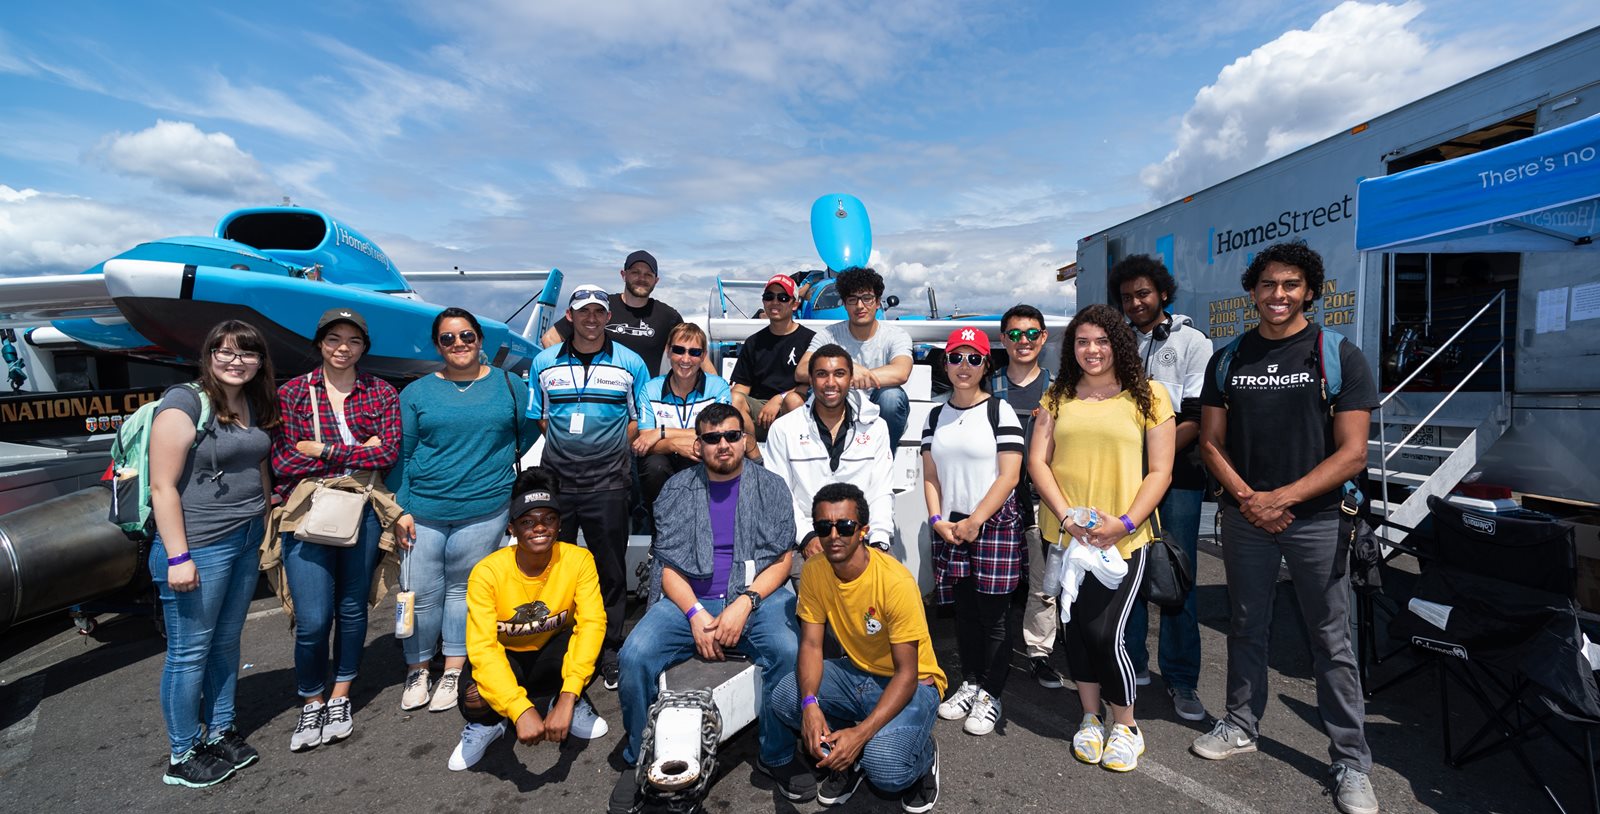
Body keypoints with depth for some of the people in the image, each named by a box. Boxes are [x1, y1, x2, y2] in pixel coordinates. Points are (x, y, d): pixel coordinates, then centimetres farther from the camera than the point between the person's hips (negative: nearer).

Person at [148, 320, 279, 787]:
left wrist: (265, 530, 14)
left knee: (226, 644, 17)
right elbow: (163, 486, -16)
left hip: (246, 542, 7)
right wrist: (178, 556, -18)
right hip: (199, 547, -7)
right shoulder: (184, 403, -13)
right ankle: (182, 757, 21)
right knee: (190, 652, 5)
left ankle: (220, 733, 32)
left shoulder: (255, 406, 8)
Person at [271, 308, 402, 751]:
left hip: (363, 511, 1)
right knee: (312, 620, -4)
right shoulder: (292, 393, 4)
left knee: (352, 609, 10)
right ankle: (312, 703, 22)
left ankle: (340, 698, 30)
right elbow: (283, 461, -7)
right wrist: (359, 452, -11)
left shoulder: (382, 393, 5)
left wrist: (323, 450, -11)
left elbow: (389, 453, -7)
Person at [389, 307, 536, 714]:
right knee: (420, 592, 3)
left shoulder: (509, 386, 6)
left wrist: (523, 503, 7)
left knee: (464, 588, 7)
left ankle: (454, 671, 21)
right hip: (424, 511, 1)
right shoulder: (417, 393, 8)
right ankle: (417, 669, 24)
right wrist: (401, 509, -1)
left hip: (484, 509, -1)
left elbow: (528, 444, 12)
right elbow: (401, 455, 7)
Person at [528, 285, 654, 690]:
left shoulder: (631, 363, 5)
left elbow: (641, 421, 7)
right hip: (555, 478, 2)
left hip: (608, 483, -1)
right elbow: (536, 417, 16)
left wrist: (608, 445, -1)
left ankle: (609, 652, 20)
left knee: (610, 569, 5)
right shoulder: (544, 363, 9)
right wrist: (567, 445, 4)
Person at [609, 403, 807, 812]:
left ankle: (778, 757, -5)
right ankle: (639, 761, 2)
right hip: (688, 600, 1)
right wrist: (696, 614, -13)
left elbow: (782, 559, 2)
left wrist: (744, 604, -14)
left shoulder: (770, 487, 7)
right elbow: (668, 566, 5)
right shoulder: (677, 490, 9)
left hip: (756, 597, -1)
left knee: (789, 651, -30)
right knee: (635, 655, -23)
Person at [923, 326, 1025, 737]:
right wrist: (938, 519, -4)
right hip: (950, 529, 4)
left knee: (993, 614, 3)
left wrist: (975, 521, -14)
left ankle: (991, 695, 17)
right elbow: (930, 475, 10)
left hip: (995, 526, -4)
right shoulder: (937, 417, 10)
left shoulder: (1001, 411, -4)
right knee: (964, 611, 13)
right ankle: (970, 683, 29)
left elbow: (1009, 476, -10)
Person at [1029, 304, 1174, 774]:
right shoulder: (1057, 398, 8)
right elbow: (1038, 462, 3)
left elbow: (1160, 472, -3)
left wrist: (1124, 523, -15)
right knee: (1075, 625, 10)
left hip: (1122, 538, -3)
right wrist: (1066, 516, -10)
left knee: (1105, 630, -7)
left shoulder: (1148, 397, 1)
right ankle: (1090, 718, 31)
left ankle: (1124, 725, 19)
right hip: (1065, 534, 3)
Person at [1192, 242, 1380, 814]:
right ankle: (1242, 725, 30)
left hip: (1314, 518, -2)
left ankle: (1351, 763, 20)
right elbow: (1211, 442, 4)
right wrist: (1246, 498, -10)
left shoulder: (1339, 357, -4)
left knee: (1331, 641, 5)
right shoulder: (1228, 358, 5)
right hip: (1243, 516, 3)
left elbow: (1352, 454, -9)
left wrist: (1281, 498, -17)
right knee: (1246, 627, 14)